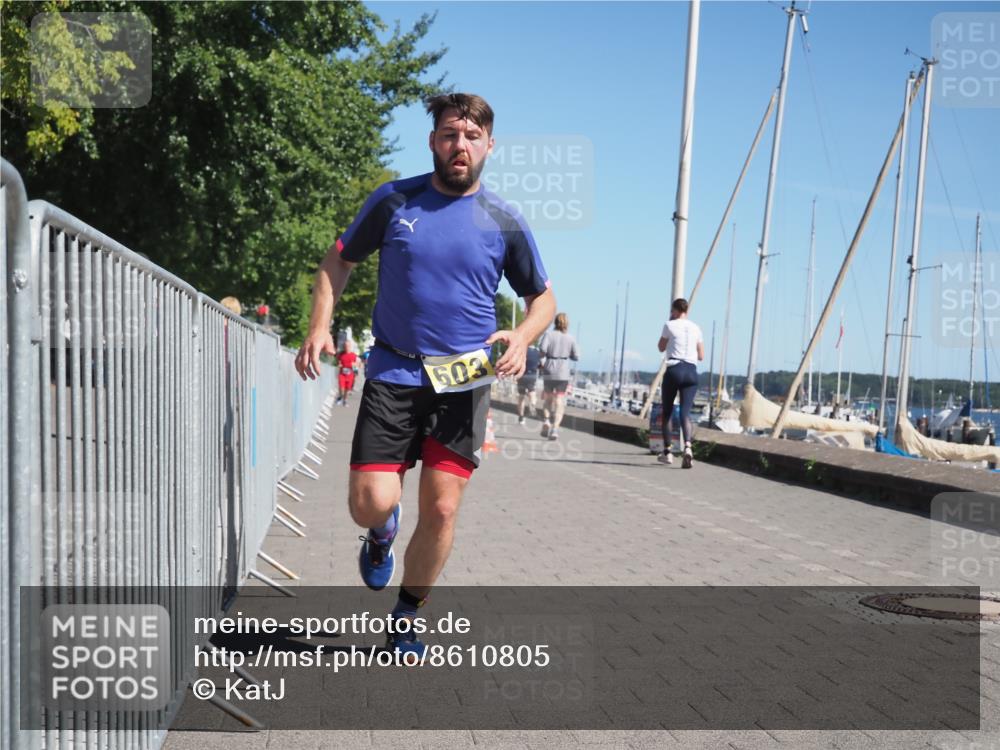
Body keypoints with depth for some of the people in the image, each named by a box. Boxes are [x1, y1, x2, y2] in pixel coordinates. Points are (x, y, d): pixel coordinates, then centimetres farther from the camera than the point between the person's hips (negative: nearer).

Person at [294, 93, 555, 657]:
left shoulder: (505, 223, 1)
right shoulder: (394, 201, 1)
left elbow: (543, 297, 12)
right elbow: (340, 260, 12)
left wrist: (522, 337, -10)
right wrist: (320, 326, -3)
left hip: (464, 382, 1)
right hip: (393, 374, 0)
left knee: (441, 510, -1)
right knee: (371, 504, -11)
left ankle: (407, 618, 22)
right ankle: (383, 533, 30)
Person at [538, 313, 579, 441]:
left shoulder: (549, 334, -3)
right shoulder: (571, 339, 2)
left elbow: (542, 348, -18)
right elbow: (576, 357, 6)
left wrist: (543, 359, 0)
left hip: (549, 371, 0)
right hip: (563, 373, 0)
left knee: (547, 398, 19)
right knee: (559, 402, 1)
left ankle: (546, 420, 0)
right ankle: (555, 428, -13)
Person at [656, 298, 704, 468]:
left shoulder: (670, 325, 0)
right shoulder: (696, 328, 12)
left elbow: (661, 348, 15)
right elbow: (701, 356, 15)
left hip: (674, 370, -3)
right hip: (691, 371, 3)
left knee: (667, 411, 12)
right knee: (685, 411, -3)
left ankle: (667, 451, 14)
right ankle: (687, 447, -28)